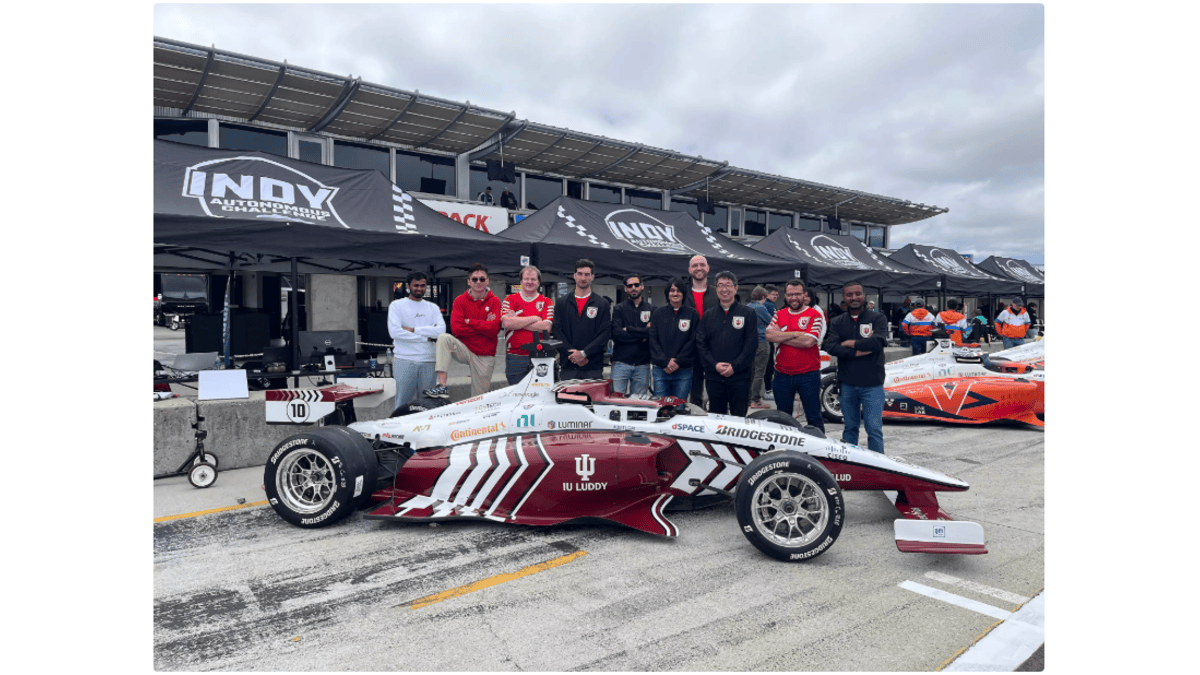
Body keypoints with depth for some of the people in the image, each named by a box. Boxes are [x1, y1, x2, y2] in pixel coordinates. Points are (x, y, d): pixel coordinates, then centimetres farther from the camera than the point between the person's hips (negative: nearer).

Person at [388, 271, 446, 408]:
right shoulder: (396, 305, 5)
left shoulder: (433, 308, 14)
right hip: (404, 361, -3)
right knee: (403, 402, -1)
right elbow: (394, 331, -10)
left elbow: (441, 330, -3)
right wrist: (426, 337, -7)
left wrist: (413, 329, -9)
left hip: (429, 361, 3)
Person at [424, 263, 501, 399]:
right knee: (444, 338, -28)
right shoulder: (460, 301, 2)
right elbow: (456, 328, -12)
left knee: (479, 398, 0)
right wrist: (483, 326, -12)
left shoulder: (494, 301, 0)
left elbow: (494, 329, -14)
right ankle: (442, 386, -34)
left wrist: (470, 322, -10)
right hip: (465, 350, 0)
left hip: (485, 356, 0)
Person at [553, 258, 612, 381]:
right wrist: (571, 353, -10)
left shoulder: (602, 303, 7)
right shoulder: (562, 303, 12)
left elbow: (605, 333, -2)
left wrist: (584, 353, -12)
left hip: (593, 367, -1)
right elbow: (557, 332, 3)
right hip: (567, 366, 1)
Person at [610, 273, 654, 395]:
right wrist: (642, 334, -8)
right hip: (621, 363, -1)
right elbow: (616, 334, -9)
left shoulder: (651, 309, 9)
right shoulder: (618, 309, 6)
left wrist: (629, 329, -6)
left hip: (642, 364, 1)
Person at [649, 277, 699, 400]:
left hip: (683, 371, -1)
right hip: (660, 370, 1)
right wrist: (665, 362, -10)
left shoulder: (692, 314, 5)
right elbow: (653, 341, 2)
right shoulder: (658, 313, 8)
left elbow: (693, 341, -1)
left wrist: (678, 362, -9)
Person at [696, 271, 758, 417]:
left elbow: (751, 343, -3)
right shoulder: (708, 315, 12)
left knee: (739, 417, 3)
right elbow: (701, 344, 5)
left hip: (739, 377, -2)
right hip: (713, 376, 3)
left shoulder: (747, 313, 4)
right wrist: (714, 365, -9)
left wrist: (735, 366, -12)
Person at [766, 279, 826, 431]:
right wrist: (796, 334, -14)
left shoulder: (815, 315, -3)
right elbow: (770, 335, -7)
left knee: (814, 418, 3)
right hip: (782, 375, 4)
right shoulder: (779, 315, 9)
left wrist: (781, 337, -11)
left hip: (808, 374, -4)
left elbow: (808, 341, -17)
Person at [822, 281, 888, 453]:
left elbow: (878, 342, -16)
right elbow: (830, 347, -7)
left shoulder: (877, 318, 2)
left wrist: (850, 343, -8)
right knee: (850, 427, 14)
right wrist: (857, 353, -15)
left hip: (872, 384, -3)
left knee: (874, 429, -4)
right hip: (847, 384, 3)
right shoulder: (837, 322, 9)